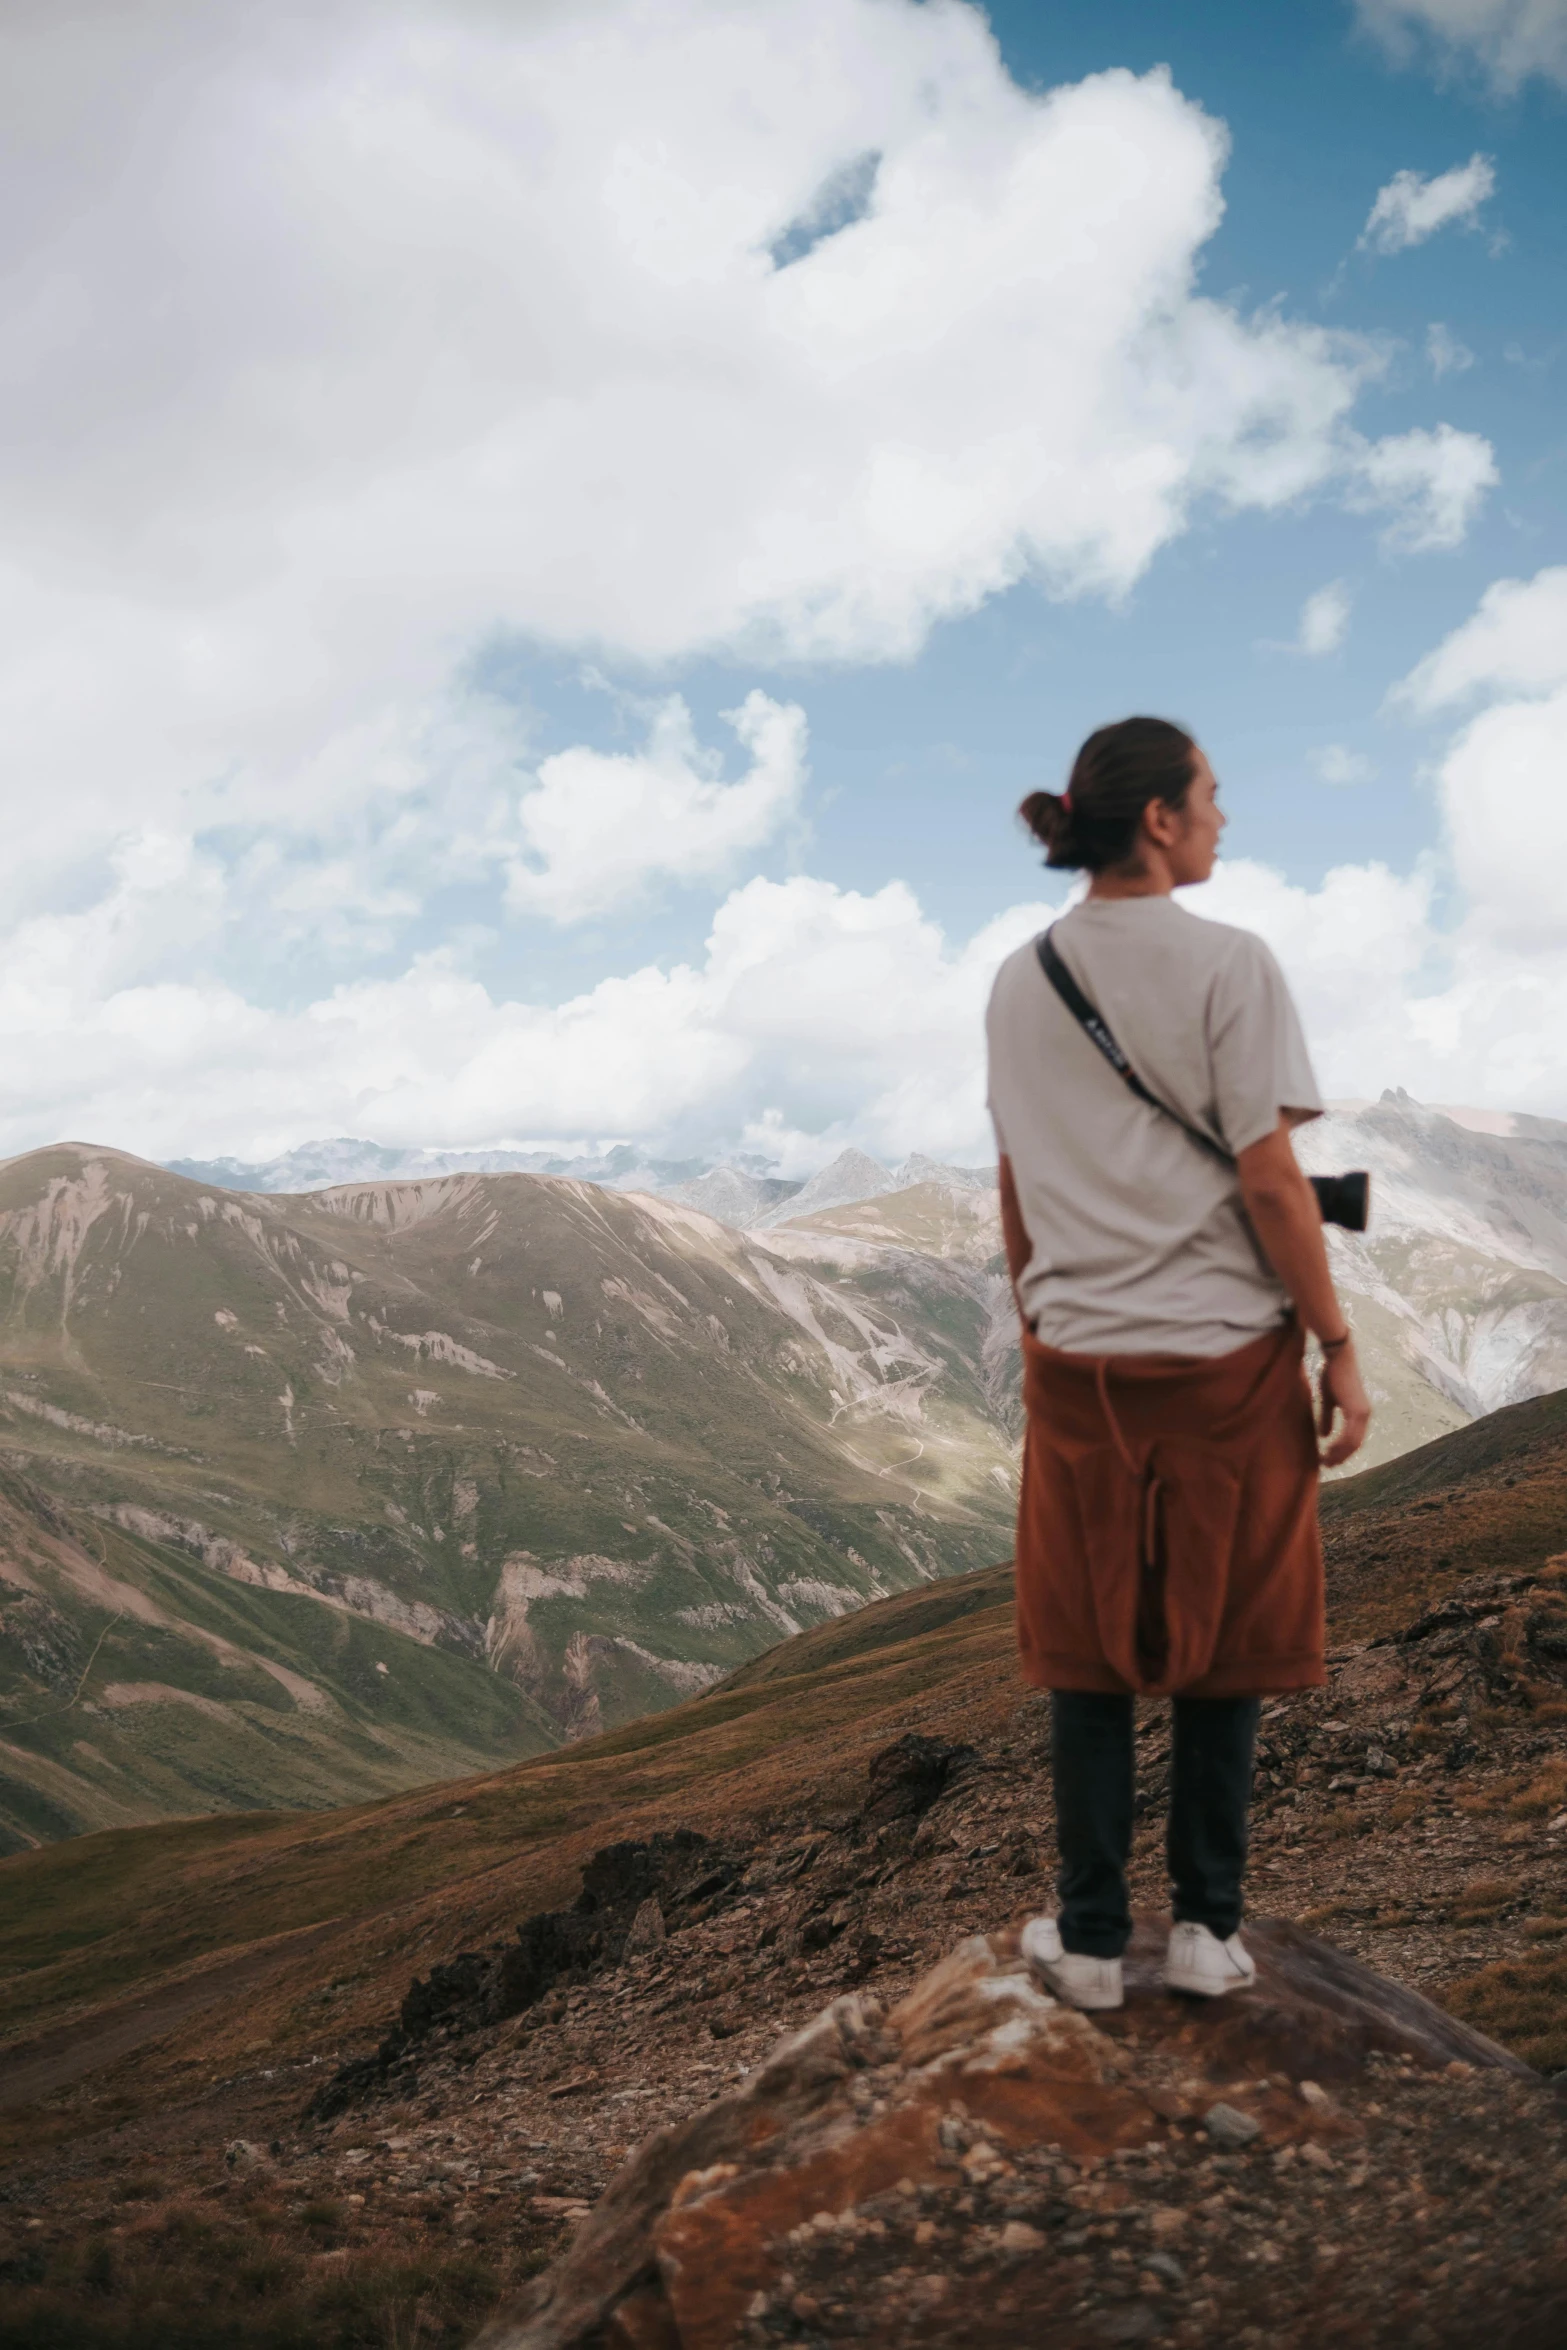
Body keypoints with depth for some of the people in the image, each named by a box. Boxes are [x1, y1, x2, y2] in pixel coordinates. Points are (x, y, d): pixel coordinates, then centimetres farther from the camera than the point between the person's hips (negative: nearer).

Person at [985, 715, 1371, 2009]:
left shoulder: (1019, 983, 5)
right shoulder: (1230, 965, -11)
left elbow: (1016, 1190, 9)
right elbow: (1270, 1183, -12)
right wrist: (1339, 1349, -6)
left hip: (1079, 1362, 4)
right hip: (1226, 1353, -4)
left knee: (1090, 1657, 11)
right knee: (1225, 1644, 11)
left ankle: (1092, 1938, 18)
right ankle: (1208, 1926, 18)